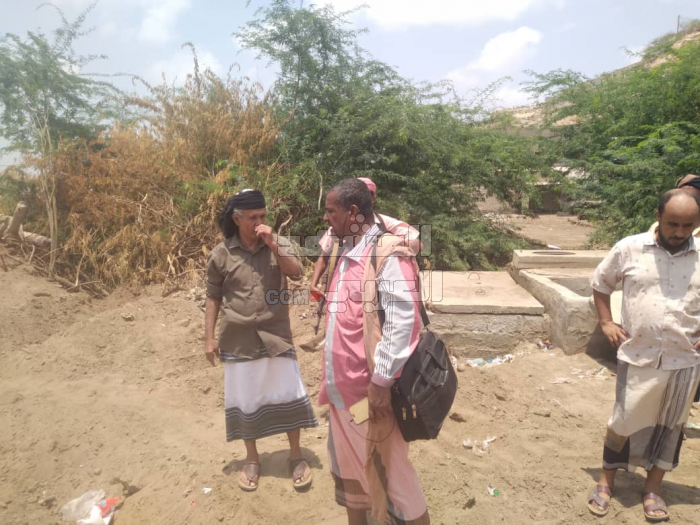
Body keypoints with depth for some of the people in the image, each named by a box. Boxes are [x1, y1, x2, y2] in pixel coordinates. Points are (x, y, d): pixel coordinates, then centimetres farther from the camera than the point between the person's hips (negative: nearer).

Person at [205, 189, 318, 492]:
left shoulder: (277, 243, -1)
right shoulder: (221, 254, -3)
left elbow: (297, 273, -14)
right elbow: (213, 298, 2)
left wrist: (273, 246, -22)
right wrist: (209, 338, 0)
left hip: (276, 336, 0)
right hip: (238, 340, 0)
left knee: (288, 395, 7)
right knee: (244, 400, 12)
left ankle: (296, 456, 27)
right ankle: (252, 459, 33)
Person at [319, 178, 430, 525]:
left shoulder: (388, 254, -17)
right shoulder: (346, 252, 9)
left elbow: (402, 321, -23)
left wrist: (382, 380, -21)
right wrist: (333, 377, 17)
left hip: (371, 386, -8)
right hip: (342, 385, 9)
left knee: (386, 467, 7)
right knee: (348, 461, 22)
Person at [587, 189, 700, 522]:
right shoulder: (629, 249, -5)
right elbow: (600, 284, 9)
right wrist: (606, 323, 0)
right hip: (637, 357, -1)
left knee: (670, 426, 14)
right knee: (624, 421, 8)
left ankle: (653, 488, 33)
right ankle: (606, 481, 28)